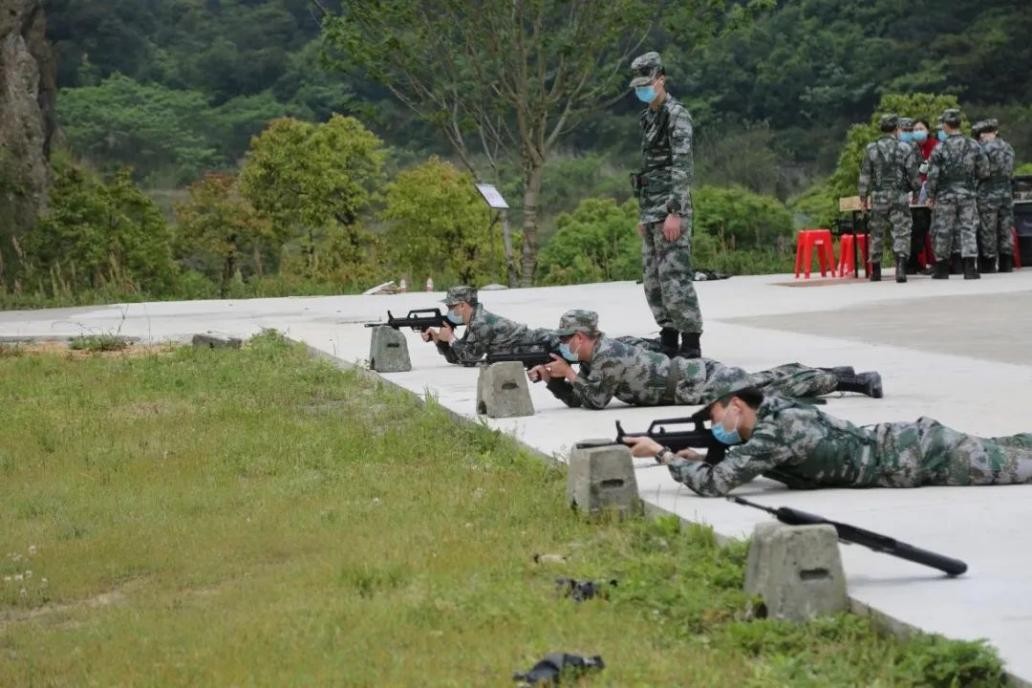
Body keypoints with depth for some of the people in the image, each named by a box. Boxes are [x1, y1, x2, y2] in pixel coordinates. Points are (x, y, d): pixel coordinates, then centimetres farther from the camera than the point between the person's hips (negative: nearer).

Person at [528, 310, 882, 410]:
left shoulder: (607, 357, -20)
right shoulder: (595, 356, 9)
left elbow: (594, 401, -18)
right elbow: (574, 399, 16)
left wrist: (569, 374, -11)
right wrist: (550, 377, 3)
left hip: (696, 385, -8)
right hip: (693, 373, 8)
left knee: (765, 389, -7)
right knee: (764, 383, 16)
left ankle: (843, 380, -5)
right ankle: (833, 376, 21)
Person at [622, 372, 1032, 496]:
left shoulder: (775, 431, -24)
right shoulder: (771, 413, 3)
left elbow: (715, 484, -29)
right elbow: (740, 464, 19)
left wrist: (662, 453, -20)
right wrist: (696, 458, 0)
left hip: (921, 455, -7)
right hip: (903, 442, 7)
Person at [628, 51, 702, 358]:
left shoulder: (676, 115, -9)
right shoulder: (648, 117, 18)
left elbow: (682, 167, -16)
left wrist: (675, 213, -22)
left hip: (670, 209, -9)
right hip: (651, 209, 9)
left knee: (674, 276, -12)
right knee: (653, 279, 9)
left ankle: (691, 343, -9)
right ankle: (669, 340, 15)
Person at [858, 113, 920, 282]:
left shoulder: (871, 149, 1)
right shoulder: (906, 148, -4)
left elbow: (865, 175, 3)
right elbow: (913, 175, -2)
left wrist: (863, 196, 13)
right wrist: (914, 188, 17)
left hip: (878, 197, 2)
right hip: (900, 197, -2)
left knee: (877, 234, 12)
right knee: (901, 233, -2)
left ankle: (875, 272, 19)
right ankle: (901, 268, -19)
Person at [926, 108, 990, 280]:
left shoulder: (940, 148, -10)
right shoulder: (973, 146, -1)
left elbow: (933, 175, -8)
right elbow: (984, 171, 3)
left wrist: (930, 196, 3)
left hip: (945, 196, -2)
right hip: (967, 195, 2)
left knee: (943, 232, 8)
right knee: (968, 229, 3)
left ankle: (942, 269, 15)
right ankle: (970, 268, -7)